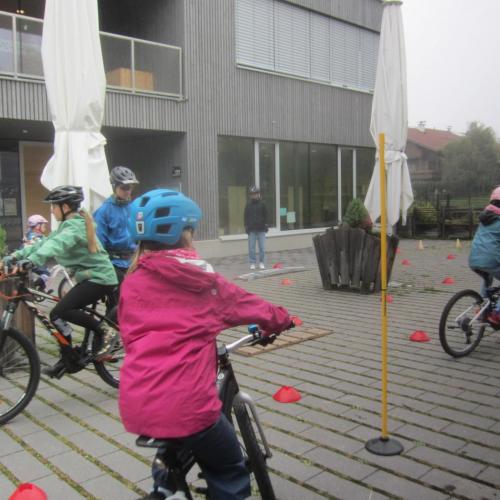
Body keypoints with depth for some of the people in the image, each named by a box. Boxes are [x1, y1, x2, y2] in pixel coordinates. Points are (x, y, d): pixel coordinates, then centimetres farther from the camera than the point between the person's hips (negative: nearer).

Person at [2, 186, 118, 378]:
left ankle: (105, 331, -10)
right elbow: (44, 242, 11)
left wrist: (32, 260, -47)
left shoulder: (75, 226, -16)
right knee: (61, 314, 9)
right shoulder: (69, 225, 15)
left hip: (99, 278, -10)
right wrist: (15, 256, 3)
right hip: (91, 277, 10)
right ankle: (67, 360, 18)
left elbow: (56, 244, -34)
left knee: (59, 313, -19)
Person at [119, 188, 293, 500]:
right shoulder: (200, 279, -1)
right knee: (229, 474, 21)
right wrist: (280, 319, 32)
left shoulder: (131, 283, 7)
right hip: (185, 402, -5)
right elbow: (243, 304, 13)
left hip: (136, 404, 5)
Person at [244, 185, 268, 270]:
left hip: (261, 229, -1)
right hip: (251, 230, 1)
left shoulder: (262, 204, 3)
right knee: (251, 248, 1)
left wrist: (265, 225, 1)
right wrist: (246, 226, 1)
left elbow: (266, 215, 7)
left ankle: (262, 263, 11)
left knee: (262, 247, 0)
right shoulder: (248, 205, 5)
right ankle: (252, 263, 10)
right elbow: (246, 217, 8)